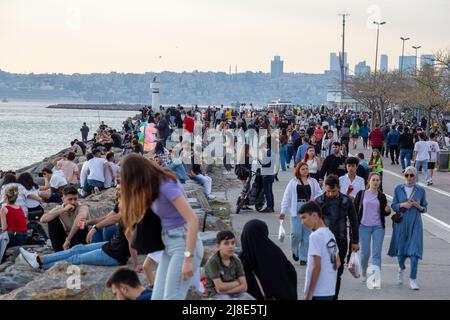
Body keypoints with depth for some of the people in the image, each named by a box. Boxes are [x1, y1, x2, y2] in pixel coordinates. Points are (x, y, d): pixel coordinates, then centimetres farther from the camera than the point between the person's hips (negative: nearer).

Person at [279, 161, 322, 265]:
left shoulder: (313, 181, 11)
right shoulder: (293, 182, 7)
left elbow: (319, 193, 11)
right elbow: (287, 196, 5)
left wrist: (315, 199, -11)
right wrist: (283, 211, 0)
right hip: (296, 209, -2)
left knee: (307, 234, 1)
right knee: (296, 233, -11)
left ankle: (303, 258, 9)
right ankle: (295, 251, 19)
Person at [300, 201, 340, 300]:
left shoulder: (315, 236, -16)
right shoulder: (330, 234, 12)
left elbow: (317, 267, -19)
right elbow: (338, 263, 19)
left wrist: (309, 295, -16)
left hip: (318, 293, -9)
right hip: (330, 291, 9)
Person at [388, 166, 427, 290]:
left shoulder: (421, 190, 2)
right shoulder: (398, 189, 3)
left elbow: (425, 208, 9)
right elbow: (393, 205, 5)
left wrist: (418, 206, -12)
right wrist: (403, 205, -13)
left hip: (415, 224, -1)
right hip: (401, 223, 1)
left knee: (414, 251, -9)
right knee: (400, 250, 8)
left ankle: (413, 280, -5)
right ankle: (401, 268, 41)